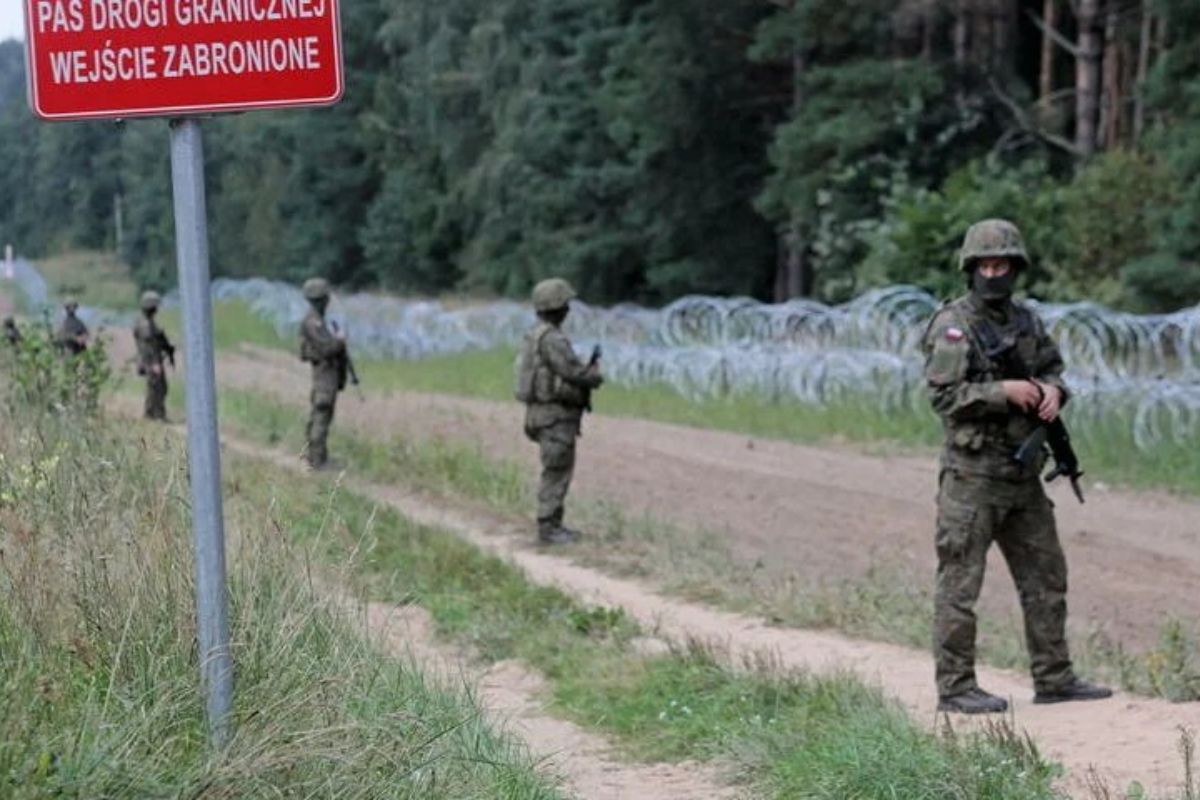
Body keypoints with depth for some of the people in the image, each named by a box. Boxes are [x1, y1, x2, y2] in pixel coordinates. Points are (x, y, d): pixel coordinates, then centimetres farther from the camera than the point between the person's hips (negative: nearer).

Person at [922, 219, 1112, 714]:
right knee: (960, 583, -4)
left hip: (1023, 474, 8)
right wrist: (1004, 391, -22)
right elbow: (943, 394, -17)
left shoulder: (1025, 321, 12)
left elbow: (1053, 368, 19)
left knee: (1045, 576, 12)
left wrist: (1051, 389, -4)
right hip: (973, 473, -8)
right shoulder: (953, 325, -9)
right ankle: (955, 687, 2)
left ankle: (1054, 678, 21)